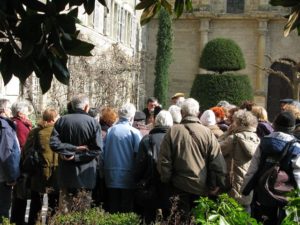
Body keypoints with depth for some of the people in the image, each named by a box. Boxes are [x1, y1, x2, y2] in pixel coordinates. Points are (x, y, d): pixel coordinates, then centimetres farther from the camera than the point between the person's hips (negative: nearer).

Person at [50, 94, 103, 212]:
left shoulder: (62, 120, 1)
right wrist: (77, 156, -10)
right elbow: (97, 148, -12)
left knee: (65, 209, 8)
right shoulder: (93, 123, -5)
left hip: (66, 174, 2)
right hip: (85, 176, -2)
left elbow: (54, 143, -8)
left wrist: (72, 149, -7)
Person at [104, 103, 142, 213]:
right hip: (127, 177, -3)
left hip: (111, 176, 4)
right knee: (126, 210, 3)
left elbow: (103, 152, 6)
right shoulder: (134, 132, -9)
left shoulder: (110, 131, 1)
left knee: (113, 208, 10)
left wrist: (104, 172, 16)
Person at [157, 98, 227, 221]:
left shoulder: (173, 131, -8)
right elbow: (217, 161, -8)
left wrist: (166, 180, 8)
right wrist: (215, 184, 1)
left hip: (180, 186, -1)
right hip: (202, 187, 1)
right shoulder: (207, 132, -8)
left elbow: (164, 159, -4)